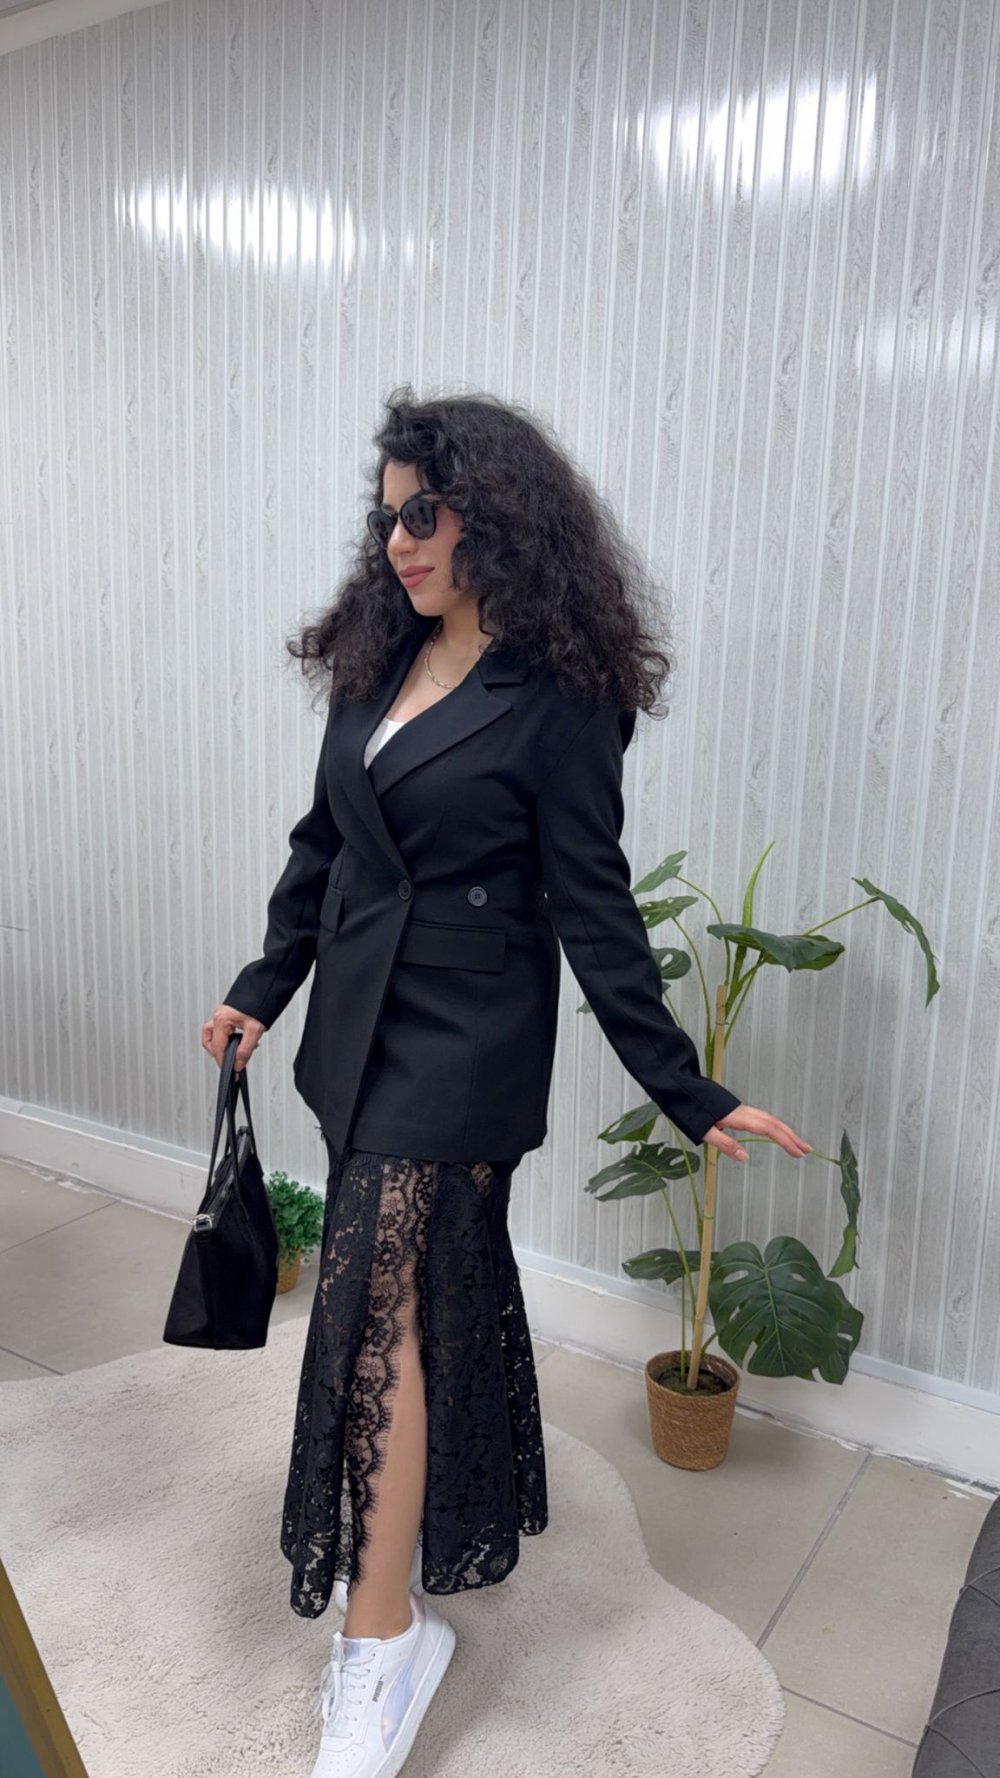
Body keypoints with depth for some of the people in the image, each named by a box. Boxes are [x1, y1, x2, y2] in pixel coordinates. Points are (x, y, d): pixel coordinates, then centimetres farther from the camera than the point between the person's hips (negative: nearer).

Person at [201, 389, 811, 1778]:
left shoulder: (556, 699, -14)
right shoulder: (382, 661, 6)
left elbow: (593, 908, -12)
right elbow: (325, 841, 13)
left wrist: (685, 1091, -12)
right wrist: (266, 985, 16)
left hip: (463, 1039, -7)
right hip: (363, 1021, 7)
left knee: (380, 1302, -5)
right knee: (442, 1281, 20)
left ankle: (384, 1636, 12)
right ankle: (442, 1514, 42)